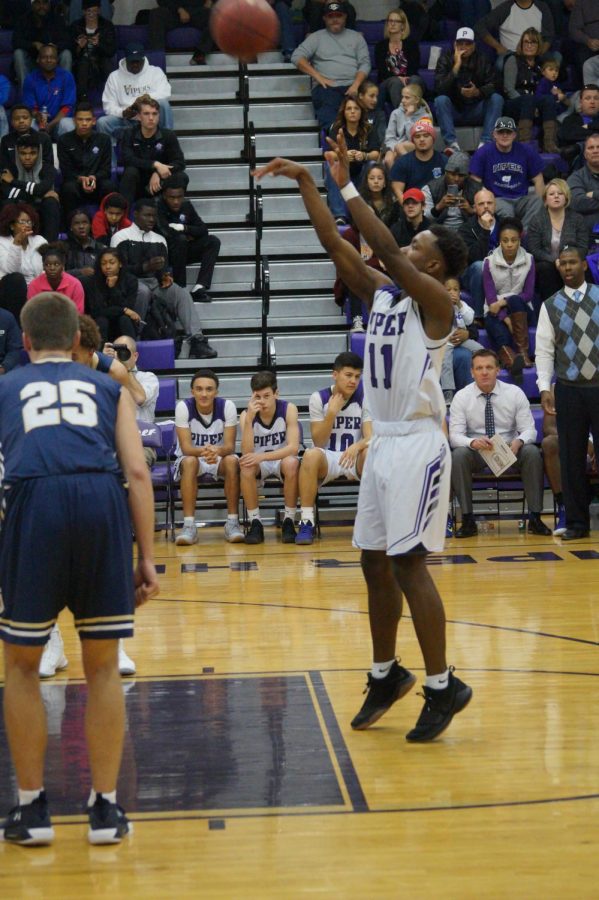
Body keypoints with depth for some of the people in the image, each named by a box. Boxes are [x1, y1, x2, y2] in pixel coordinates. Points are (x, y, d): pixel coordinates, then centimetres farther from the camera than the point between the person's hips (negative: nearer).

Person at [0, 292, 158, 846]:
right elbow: (137, 473, 13)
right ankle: (105, 808, 18)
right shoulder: (108, 388, 26)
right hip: (103, 499, 1)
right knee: (103, 667, 14)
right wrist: (147, 557, 13)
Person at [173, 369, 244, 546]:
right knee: (190, 462, -35)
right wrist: (203, 451, -44)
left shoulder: (227, 406, -14)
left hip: (219, 459, 1)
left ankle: (232, 522, -26)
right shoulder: (183, 407, -16)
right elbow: (186, 448, -21)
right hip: (191, 457, -1)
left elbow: (230, 446, -17)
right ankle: (189, 525, -36)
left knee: (232, 461, -32)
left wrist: (217, 450, -42)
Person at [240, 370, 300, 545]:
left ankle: (289, 521, -21)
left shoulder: (288, 409, -15)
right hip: (259, 464, 1)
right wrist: (249, 419, -35)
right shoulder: (246, 414, -13)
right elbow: (246, 453, -25)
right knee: (246, 466, -33)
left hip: (282, 460, -1)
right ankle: (255, 523, -21)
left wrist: (262, 456, -36)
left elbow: (293, 447, -24)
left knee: (291, 463, -36)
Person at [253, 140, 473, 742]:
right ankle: (386, 674, 25)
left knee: (407, 564, -9)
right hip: (382, 442, 8)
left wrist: (346, 184, -19)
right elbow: (335, 245, 7)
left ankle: (442, 686, 0)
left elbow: (387, 249, -22)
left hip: (418, 444, -8)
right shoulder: (380, 291, 11)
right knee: (375, 564, 12)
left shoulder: (435, 301, -10)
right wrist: (306, 185, -1)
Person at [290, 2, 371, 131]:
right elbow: (297, 57, 7)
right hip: (327, 87, -1)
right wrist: (318, 77, -5)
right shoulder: (317, 37, 18)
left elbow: (364, 63, 11)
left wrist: (356, 85, -9)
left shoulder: (356, 37, 22)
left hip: (352, 86, 1)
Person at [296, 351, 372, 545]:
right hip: (327, 459, 0)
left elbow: (370, 438, -9)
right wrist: (332, 413, -18)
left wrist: (356, 446, -32)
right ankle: (306, 522, -30)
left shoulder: (364, 398, -1)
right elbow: (319, 443, -5)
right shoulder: (319, 398, -2)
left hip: (354, 458, 1)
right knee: (311, 455, -36)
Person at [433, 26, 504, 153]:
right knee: (440, 100, -30)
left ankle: (486, 142, -30)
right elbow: (439, 88, -19)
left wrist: (478, 92, -30)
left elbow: (493, 85, -9)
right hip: (453, 112, -2)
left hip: (476, 112, 2)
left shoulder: (482, 59, 1)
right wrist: (456, 67, -27)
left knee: (497, 98, -22)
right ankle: (452, 143, -37)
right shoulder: (446, 58, -5)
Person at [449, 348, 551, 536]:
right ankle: (467, 519, -25)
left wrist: (518, 442, -30)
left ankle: (535, 517, -21)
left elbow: (529, 430, -5)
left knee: (532, 452, -30)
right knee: (458, 455, -33)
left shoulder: (515, 393, -2)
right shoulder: (461, 397, -4)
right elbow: (455, 435, -11)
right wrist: (473, 442, -34)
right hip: (476, 451, -1)